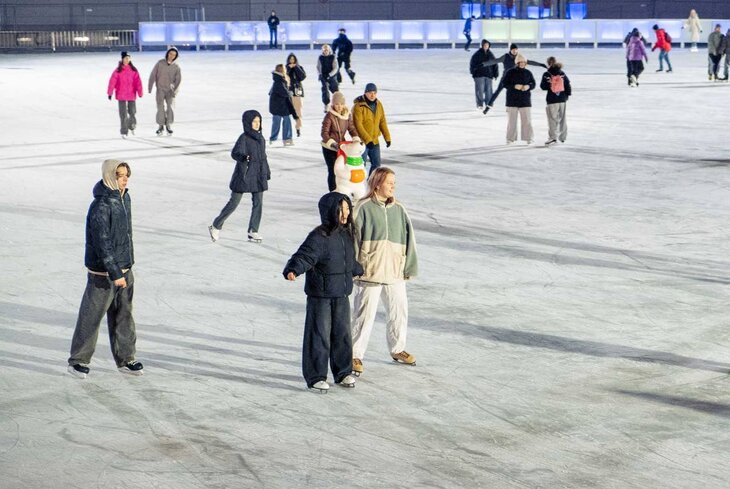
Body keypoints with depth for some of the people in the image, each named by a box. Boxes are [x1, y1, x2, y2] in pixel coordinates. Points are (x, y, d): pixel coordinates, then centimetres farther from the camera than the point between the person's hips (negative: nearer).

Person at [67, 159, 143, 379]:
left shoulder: (125, 198, 6)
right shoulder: (100, 207, -22)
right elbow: (102, 243, -23)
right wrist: (115, 273, -24)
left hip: (124, 268, 8)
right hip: (103, 272, -8)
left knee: (123, 315, 14)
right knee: (91, 316, 2)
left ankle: (125, 359, 25)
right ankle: (78, 360, 13)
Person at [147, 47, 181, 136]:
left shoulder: (176, 67, 3)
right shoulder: (160, 63, 1)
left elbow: (178, 80, -1)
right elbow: (153, 75, 2)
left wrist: (175, 91, -14)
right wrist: (150, 87, -4)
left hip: (170, 90, 1)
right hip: (160, 89, -1)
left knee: (170, 107, -13)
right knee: (160, 108, -12)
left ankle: (168, 125, -1)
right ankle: (160, 126, -2)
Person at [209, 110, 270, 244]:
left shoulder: (260, 138, 9)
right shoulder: (244, 138, -12)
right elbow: (234, 153, -21)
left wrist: (267, 173, 19)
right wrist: (243, 157, -42)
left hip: (258, 177, 6)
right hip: (244, 175, -6)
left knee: (258, 203, 2)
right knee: (234, 203, 0)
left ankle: (253, 231, 10)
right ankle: (216, 226, 15)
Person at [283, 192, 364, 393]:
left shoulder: (346, 234, 9)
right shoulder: (319, 237, -16)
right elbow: (304, 256, -25)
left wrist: (361, 270, 45)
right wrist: (292, 270, -45)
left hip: (341, 295, 7)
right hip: (320, 296, -7)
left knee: (342, 334, 13)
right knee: (319, 336, -1)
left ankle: (343, 372, 27)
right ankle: (315, 377, 8)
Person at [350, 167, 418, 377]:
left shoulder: (398, 209, 7)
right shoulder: (363, 208, -7)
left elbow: (408, 239, 11)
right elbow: (353, 238, -6)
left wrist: (409, 266, 8)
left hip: (395, 272, 5)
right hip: (369, 272, -5)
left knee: (399, 312, 14)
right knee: (364, 315, 0)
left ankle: (397, 349, 33)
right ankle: (355, 355, 10)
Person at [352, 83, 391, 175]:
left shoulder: (378, 104, 6)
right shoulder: (359, 106, -16)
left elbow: (382, 122, 11)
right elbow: (358, 125, -21)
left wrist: (387, 137, 6)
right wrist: (367, 140, -27)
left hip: (375, 141, 7)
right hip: (362, 141, -6)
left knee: (376, 164, 11)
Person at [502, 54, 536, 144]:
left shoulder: (528, 73, 5)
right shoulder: (510, 72, -2)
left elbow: (533, 84, 10)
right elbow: (504, 83, -4)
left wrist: (528, 86, -12)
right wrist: (514, 86, -17)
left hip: (525, 100, 1)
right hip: (512, 100, -1)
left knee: (527, 119, -1)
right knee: (512, 120, 3)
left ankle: (528, 137, 6)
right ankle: (510, 138, 10)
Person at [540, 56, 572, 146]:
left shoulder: (546, 74, -9)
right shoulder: (562, 73, 4)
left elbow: (543, 87, -9)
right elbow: (567, 85, 6)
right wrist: (567, 94, 18)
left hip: (552, 100, -4)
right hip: (562, 99, 4)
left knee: (552, 119, -4)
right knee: (562, 119, 17)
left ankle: (553, 138, -13)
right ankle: (562, 137, 26)